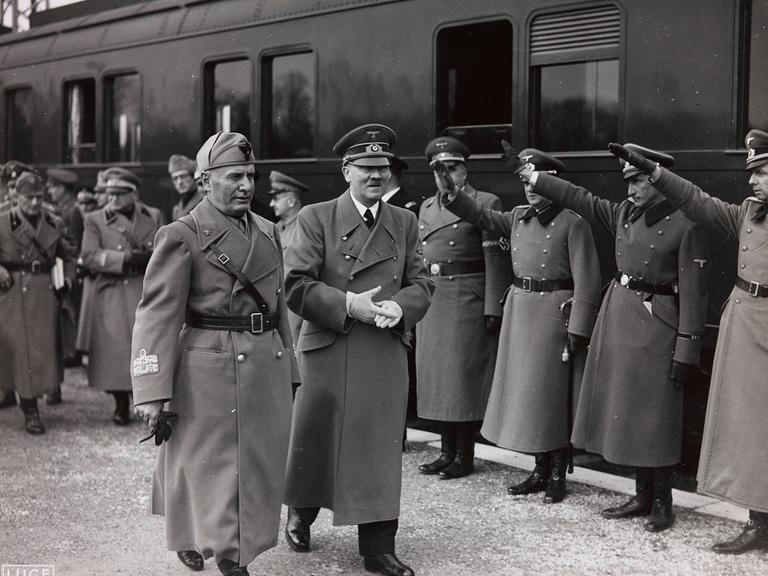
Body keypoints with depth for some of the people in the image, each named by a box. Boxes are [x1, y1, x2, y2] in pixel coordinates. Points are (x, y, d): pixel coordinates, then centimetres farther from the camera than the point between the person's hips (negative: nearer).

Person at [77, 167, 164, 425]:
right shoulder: (95, 220, 5)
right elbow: (89, 256, -8)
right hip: (110, 296, -1)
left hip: (146, 294, 1)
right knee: (115, 350, -2)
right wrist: (125, 258, -17)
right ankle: (121, 405, 13)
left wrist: (149, 258, -10)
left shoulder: (154, 217, 12)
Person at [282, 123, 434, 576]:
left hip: (387, 356, 2)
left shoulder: (405, 223, 11)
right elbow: (297, 285, -7)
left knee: (381, 449, 3)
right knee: (317, 440, 10)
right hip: (327, 351, -2)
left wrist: (399, 306, -12)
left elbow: (422, 283, 9)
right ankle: (301, 514, 36)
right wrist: (347, 304, -19)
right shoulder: (316, 219, 0)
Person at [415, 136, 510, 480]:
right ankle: (447, 452, 19)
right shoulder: (427, 208, 16)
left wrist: (493, 308, -16)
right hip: (431, 298, 7)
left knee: (464, 376, -3)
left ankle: (465, 456, 6)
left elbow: (495, 260, -10)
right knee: (437, 376, 9)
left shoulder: (486, 204, -3)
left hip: (469, 300, -6)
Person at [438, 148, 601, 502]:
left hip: (554, 313, -7)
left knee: (553, 395, 0)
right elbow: (481, 216, 8)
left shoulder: (572, 223, -10)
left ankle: (557, 476, 13)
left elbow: (587, 281, -13)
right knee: (525, 392, 11)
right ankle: (540, 471, 24)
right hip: (519, 310, 7)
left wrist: (578, 330, -17)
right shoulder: (518, 218, 10)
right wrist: (449, 192, -9)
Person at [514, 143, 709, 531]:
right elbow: (581, 200, 19)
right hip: (618, 318, 7)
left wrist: (686, 352, -16)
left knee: (656, 415, 0)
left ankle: (662, 502, 14)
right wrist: (536, 179, 18)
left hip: (655, 324, -7)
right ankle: (642, 496, 24)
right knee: (626, 411, 12)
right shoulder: (624, 214, 7)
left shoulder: (685, 226, -12)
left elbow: (693, 293, -14)